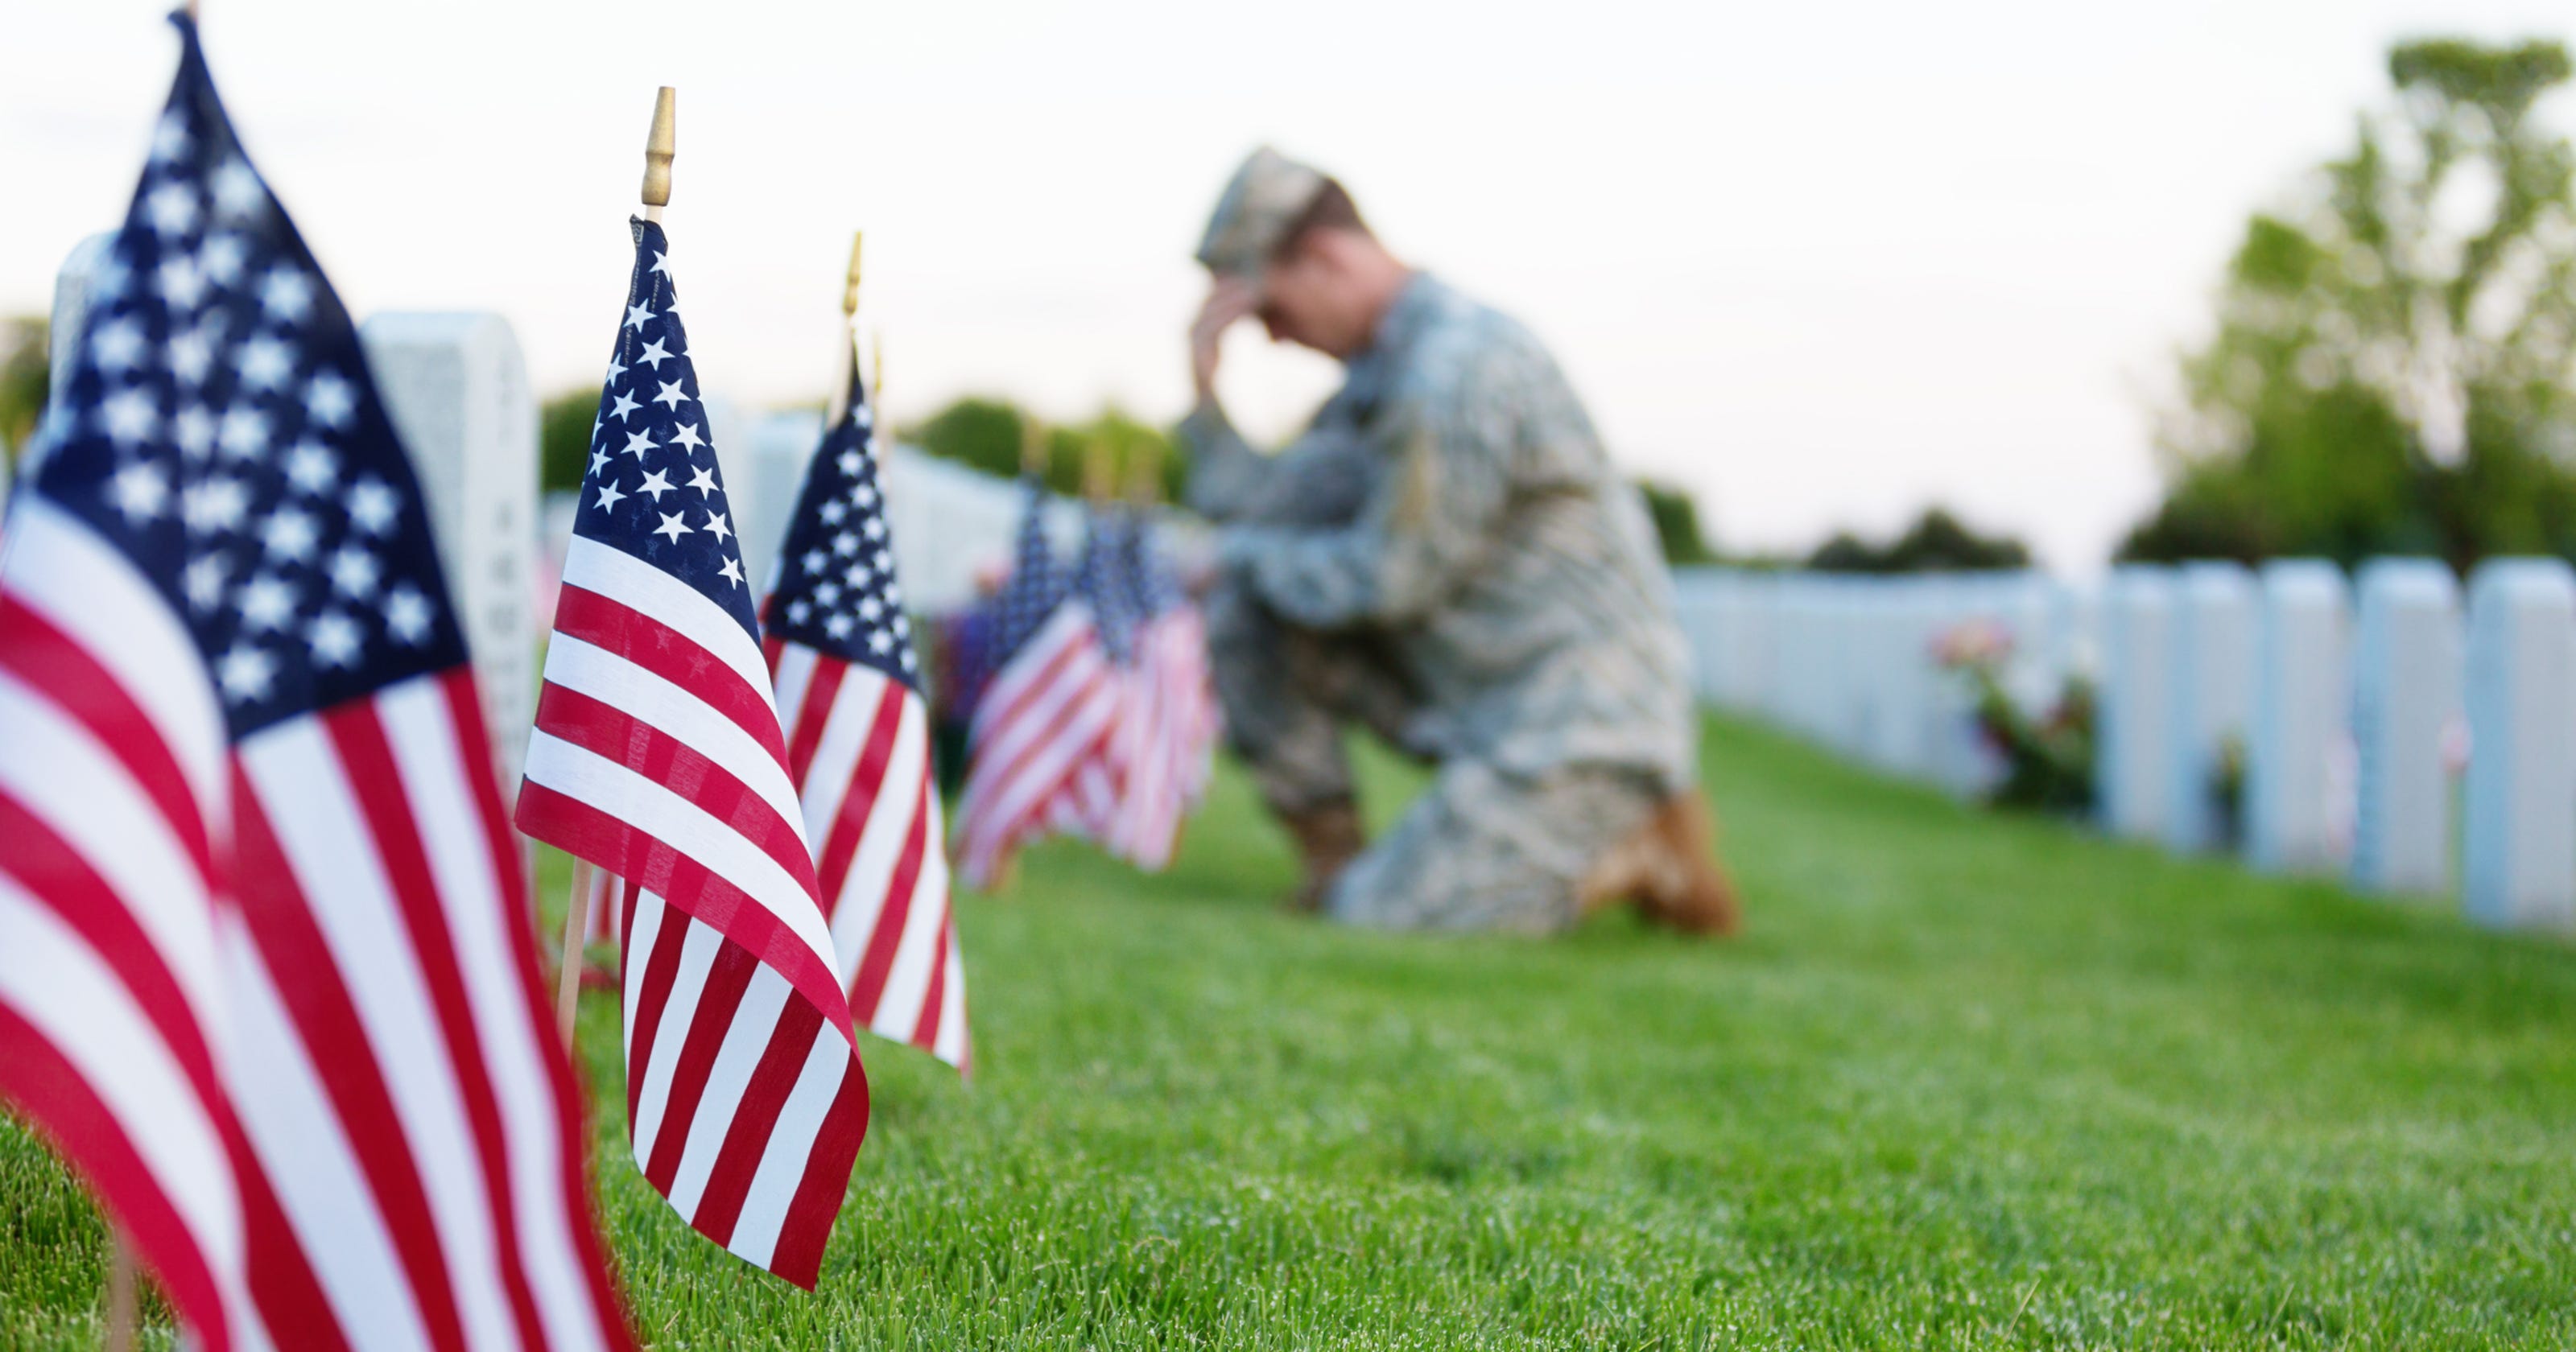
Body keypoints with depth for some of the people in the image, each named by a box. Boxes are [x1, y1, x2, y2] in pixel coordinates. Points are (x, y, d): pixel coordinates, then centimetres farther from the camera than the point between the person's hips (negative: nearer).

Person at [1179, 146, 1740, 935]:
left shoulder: (1456, 370, -20)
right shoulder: (1382, 371, 12)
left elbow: (1387, 581, -17)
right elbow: (1261, 507, 12)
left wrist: (1251, 554, -1)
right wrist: (1205, 389, 0)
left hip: (1579, 719, -10)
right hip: (1473, 694, 10)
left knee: (1374, 922, -19)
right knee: (1248, 604, 4)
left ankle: (1637, 852, -3)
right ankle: (1333, 858, 9)